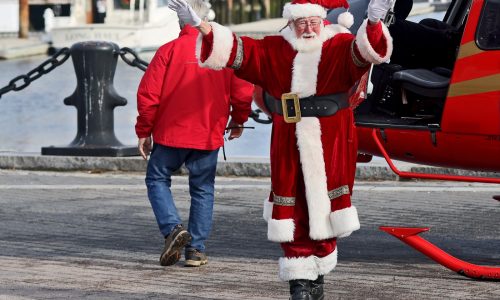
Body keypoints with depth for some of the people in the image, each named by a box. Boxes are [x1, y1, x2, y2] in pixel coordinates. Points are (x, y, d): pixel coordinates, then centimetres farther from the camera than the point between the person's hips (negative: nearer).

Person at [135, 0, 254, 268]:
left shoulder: (169, 51, -7)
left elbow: (148, 95, -8)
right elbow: (243, 92, -2)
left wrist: (144, 131, 3)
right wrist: (238, 121, 17)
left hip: (171, 134, -2)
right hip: (209, 136, 2)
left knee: (157, 179, 14)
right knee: (203, 190, 13)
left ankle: (172, 228, -9)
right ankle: (196, 249, 11)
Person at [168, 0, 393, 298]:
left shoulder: (340, 46, -2)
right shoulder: (274, 50, 6)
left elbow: (364, 50, -23)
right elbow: (236, 49, 2)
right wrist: (201, 25, -10)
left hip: (330, 149, -2)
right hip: (289, 149, 2)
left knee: (324, 213, 7)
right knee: (293, 217, 0)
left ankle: (318, 275, 25)